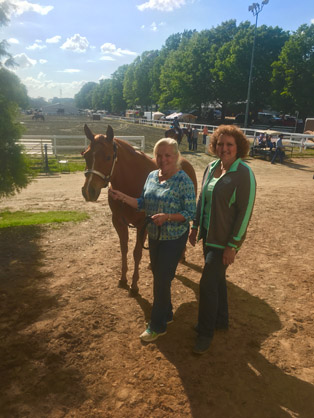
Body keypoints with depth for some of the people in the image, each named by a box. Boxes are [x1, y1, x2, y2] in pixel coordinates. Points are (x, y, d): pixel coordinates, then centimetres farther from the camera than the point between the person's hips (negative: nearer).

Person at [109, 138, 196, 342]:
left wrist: (167, 216, -31)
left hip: (174, 239, -7)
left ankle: (158, 325, 20)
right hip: (154, 236, 7)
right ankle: (166, 313, 40)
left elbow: (191, 213, -18)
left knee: (162, 280, 1)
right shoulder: (152, 176, 2)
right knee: (159, 277, 18)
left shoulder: (184, 181, -18)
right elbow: (143, 203, 9)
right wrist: (122, 197, -5)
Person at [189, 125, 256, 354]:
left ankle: (205, 333, 19)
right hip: (209, 235, 7)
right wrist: (196, 227, 12)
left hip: (225, 239, -7)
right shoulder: (211, 167, 3)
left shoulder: (244, 174, -18)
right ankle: (221, 320, 42)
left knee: (208, 283, -1)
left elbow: (245, 212, -19)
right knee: (217, 278, 20)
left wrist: (232, 246, -19)